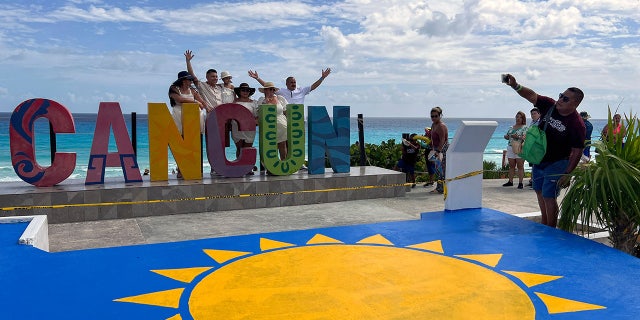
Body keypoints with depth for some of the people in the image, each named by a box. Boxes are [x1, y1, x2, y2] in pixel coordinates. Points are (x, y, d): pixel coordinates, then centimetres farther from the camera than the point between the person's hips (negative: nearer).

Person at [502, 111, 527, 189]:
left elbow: (525, 137, -13)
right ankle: (510, 181, 15)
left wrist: (518, 137, -29)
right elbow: (507, 136, 21)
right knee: (511, 165, 9)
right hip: (510, 147, 6)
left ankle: (520, 183, -2)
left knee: (520, 166, -4)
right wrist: (506, 136, -2)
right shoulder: (511, 127, 17)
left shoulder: (524, 127, -1)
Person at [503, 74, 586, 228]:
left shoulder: (577, 125, -21)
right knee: (539, 192, 19)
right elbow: (532, 95, -4)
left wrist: (567, 174, -22)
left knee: (549, 197, -8)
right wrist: (515, 86, -22)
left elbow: (577, 152, -20)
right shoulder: (550, 106, -5)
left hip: (556, 164, -7)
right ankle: (544, 224, 37)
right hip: (539, 160, 7)